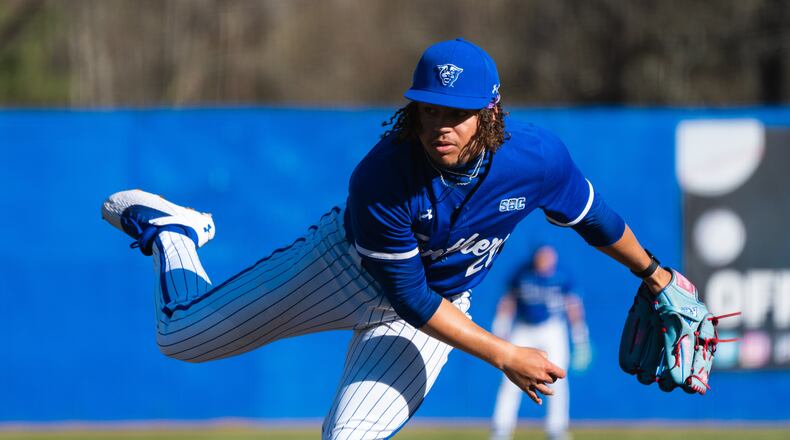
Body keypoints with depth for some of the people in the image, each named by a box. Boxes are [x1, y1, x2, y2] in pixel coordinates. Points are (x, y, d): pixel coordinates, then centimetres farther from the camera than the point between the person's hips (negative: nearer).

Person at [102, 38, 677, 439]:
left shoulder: (538, 158, -29)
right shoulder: (380, 179, -36)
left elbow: (593, 219, -6)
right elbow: (409, 299, -27)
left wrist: (655, 274, 9)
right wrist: (505, 356, -27)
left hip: (440, 302, 1)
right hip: (346, 264, -1)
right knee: (182, 335, 6)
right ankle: (169, 227, 38)